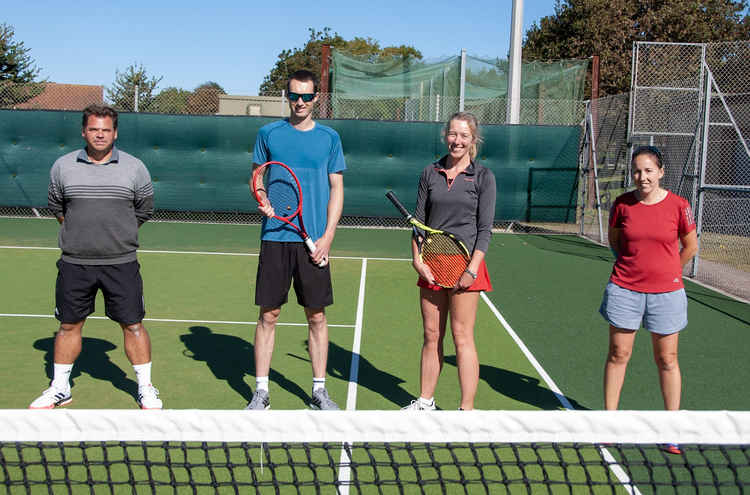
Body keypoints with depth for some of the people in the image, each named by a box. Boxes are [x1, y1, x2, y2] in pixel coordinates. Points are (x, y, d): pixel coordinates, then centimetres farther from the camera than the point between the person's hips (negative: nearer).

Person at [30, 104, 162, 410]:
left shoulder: (134, 167, 0)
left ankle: (145, 389, 15)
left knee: (132, 325, 1)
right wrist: (78, 233, 12)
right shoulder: (63, 166, 3)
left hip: (121, 263, -1)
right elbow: (56, 207, 18)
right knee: (69, 325, 11)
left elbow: (144, 210, 11)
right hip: (74, 263, 2)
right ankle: (60, 389, 28)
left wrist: (118, 234, 10)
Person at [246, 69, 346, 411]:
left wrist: (327, 236, -5)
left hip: (314, 240, 0)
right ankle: (261, 391, 15)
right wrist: (261, 200, -10)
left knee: (316, 316, 5)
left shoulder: (329, 137, 6)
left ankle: (319, 389, 18)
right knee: (268, 314, 3)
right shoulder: (268, 133, 7)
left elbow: (336, 189, 5)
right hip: (275, 237, 0)